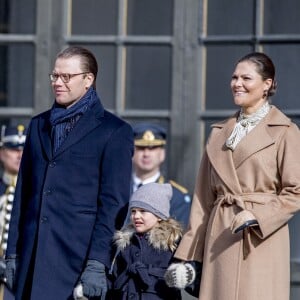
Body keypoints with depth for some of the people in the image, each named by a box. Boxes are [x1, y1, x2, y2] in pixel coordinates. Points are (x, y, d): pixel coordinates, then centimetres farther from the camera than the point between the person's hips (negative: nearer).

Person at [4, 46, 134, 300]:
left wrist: (98, 263, -13)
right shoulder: (39, 125, 18)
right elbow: (23, 192, 18)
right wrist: (12, 253, 11)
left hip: (79, 258, -5)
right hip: (33, 257, 5)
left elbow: (114, 203, -5)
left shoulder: (114, 131, 1)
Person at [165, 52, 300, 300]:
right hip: (219, 238, 5)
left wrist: (257, 216, -18)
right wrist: (189, 253, 11)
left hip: (261, 240, -5)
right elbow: (205, 196, 16)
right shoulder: (220, 133, 16)